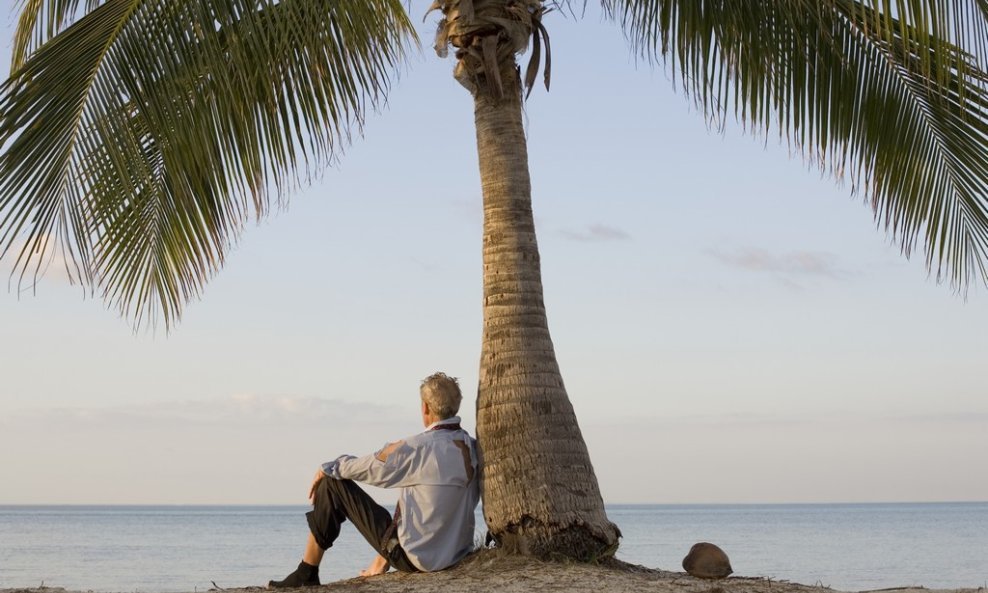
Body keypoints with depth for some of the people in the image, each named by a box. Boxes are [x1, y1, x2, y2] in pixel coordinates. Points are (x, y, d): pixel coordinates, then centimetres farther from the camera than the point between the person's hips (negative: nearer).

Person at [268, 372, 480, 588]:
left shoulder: (417, 448, -18)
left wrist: (325, 469, 14)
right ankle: (379, 568, 42)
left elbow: (360, 467, -7)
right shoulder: (474, 448, -1)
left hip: (413, 556, -7)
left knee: (333, 483, 3)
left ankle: (307, 574, 13)